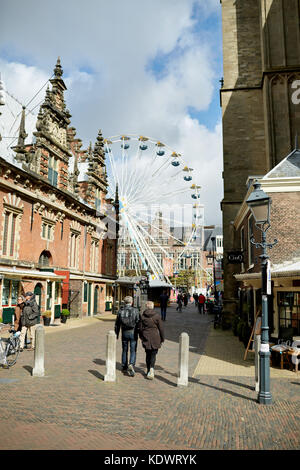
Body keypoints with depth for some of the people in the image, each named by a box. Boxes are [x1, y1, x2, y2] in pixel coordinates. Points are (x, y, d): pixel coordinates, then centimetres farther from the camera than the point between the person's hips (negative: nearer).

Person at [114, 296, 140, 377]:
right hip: (133, 333, -3)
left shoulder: (120, 311, -1)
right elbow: (138, 323, -9)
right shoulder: (135, 311, -9)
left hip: (124, 333, 3)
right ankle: (131, 364, -16)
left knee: (124, 350, 17)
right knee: (133, 351, 4)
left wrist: (116, 334, 15)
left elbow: (117, 324, 5)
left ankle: (124, 367, 27)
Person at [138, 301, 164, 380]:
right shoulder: (156, 315, -7)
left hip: (146, 338, 2)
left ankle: (148, 371, 23)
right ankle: (151, 368, -19)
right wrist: (162, 338, 8)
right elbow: (161, 328, -2)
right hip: (155, 338, -2)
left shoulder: (142, 316, -1)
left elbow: (140, 328, 5)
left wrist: (141, 337, 20)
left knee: (148, 354, 15)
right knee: (153, 354, 2)